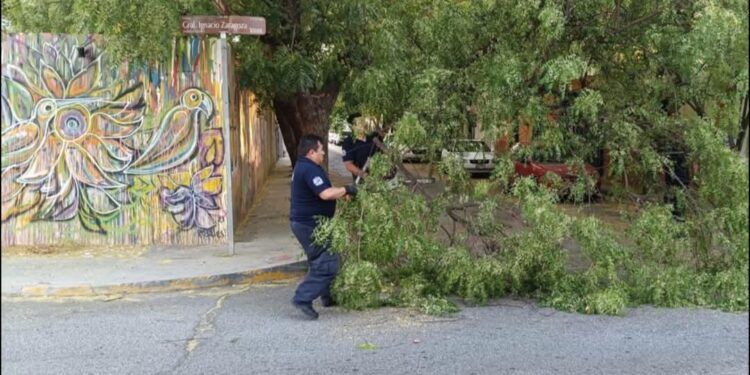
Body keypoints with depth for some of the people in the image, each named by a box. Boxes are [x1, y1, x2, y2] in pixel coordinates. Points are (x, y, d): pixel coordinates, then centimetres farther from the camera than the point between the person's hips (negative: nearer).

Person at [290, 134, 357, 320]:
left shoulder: (303, 166, 15)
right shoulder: (310, 169, -20)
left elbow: (321, 191, 23)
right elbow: (325, 194, -30)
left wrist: (342, 192, 11)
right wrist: (346, 190, -15)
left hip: (305, 221, 11)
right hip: (310, 224, -11)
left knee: (321, 261, 21)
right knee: (327, 264, -10)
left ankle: (328, 296, 30)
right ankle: (303, 298, -13)